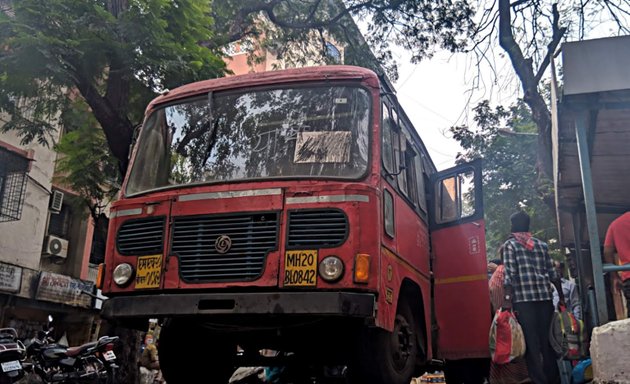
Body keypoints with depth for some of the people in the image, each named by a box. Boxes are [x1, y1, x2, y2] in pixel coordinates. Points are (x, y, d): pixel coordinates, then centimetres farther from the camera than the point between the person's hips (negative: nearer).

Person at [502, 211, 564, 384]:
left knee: (531, 342, -1)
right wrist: (561, 296, 20)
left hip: (523, 299, -4)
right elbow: (552, 273, 14)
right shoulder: (541, 244, 15)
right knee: (547, 339, 12)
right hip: (544, 297, 5)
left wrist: (507, 299, -11)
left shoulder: (509, 245, 1)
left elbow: (509, 274, -9)